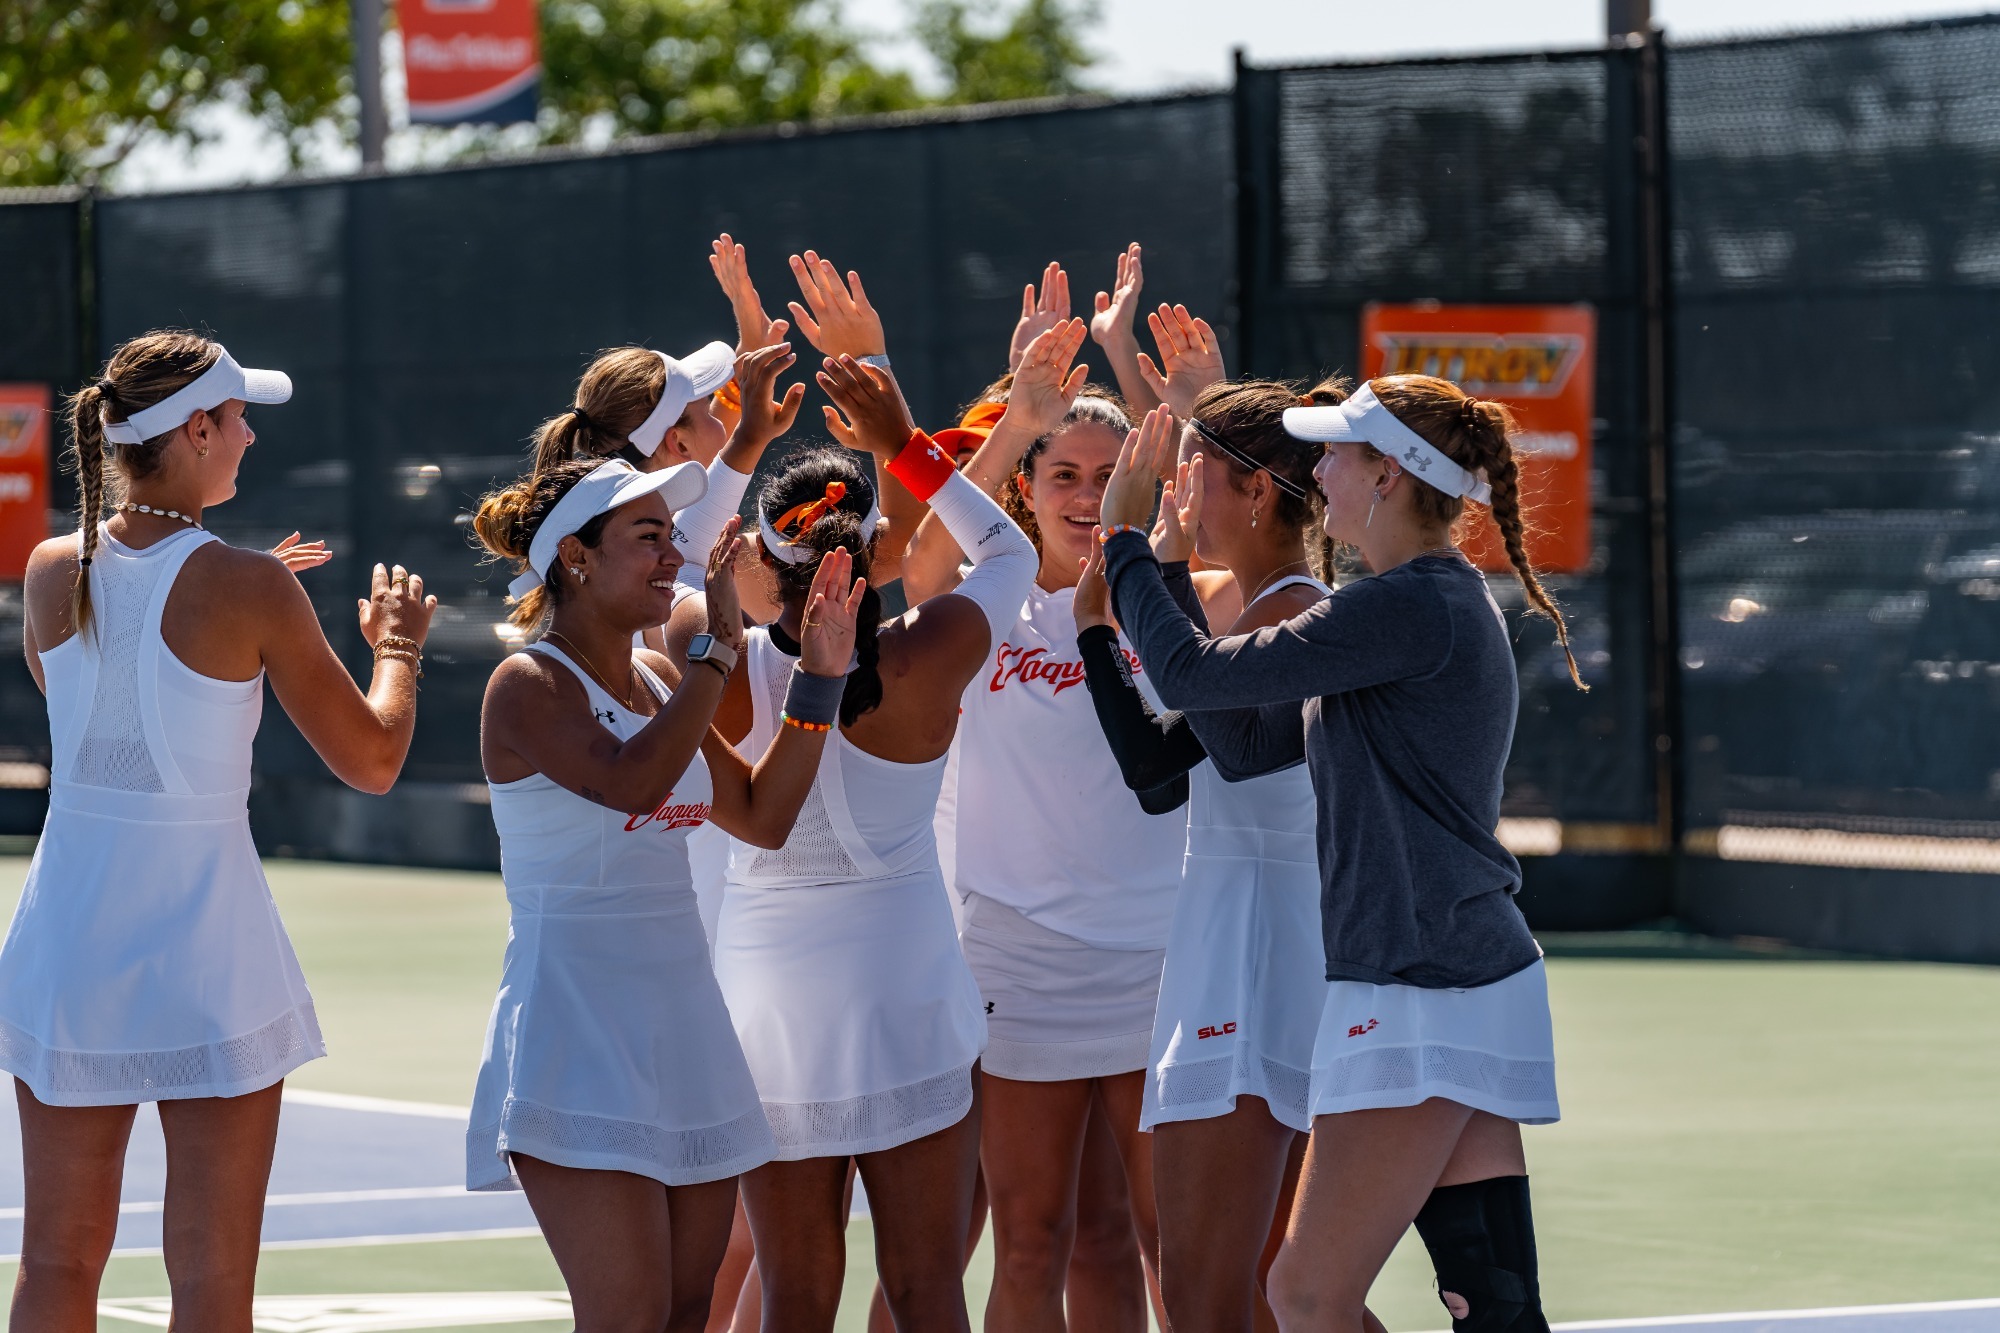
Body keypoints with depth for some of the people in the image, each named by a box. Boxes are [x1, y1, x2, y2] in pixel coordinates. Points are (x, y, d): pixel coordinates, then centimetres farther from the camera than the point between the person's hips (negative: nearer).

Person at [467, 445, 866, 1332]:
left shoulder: (661, 683, 13)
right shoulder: (528, 686, -9)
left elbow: (764, 816, 18)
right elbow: (630, 782, -27)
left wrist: (819, 678, 10)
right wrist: (720, 648, -23)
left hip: (683, 1025, 8)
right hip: (579, 1028, -8)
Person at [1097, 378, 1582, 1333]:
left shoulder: (1411, 609, -15)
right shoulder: (1435, 609, 16)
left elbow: (1190, 675, -16)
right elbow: (1244, 745, 16)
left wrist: (1124, 539, -1)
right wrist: (1168, 564, 14)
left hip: (1424, 1001, -10)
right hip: (1475, 980, 10)